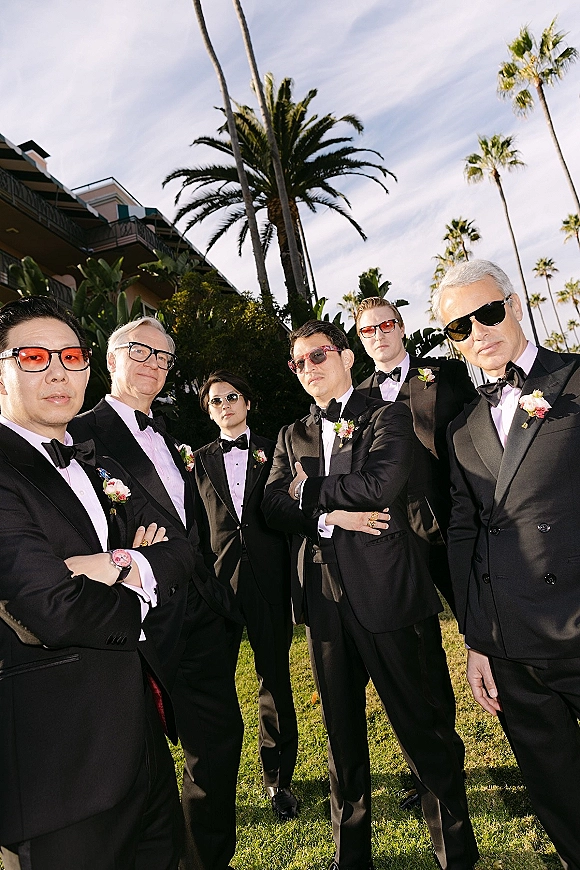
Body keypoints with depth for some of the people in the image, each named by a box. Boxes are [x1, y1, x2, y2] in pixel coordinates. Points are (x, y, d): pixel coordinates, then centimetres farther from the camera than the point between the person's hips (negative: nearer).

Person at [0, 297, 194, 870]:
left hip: (140, 720, 8)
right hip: (62, 752, -7)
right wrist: (140, 576, -10)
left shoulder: (99, 467, 9)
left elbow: (179, 552, 0)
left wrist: (122, 566, -19)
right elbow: (58, 611, -27)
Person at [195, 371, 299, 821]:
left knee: (275, 678, 9)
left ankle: (279, 779, 27)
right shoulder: (201, 460, 11)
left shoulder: (273, 451, 7)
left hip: (268, 576, -1)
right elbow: (196, 524, 7)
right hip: (218, 576, 1)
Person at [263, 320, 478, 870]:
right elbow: (272, 505, 2)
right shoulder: (292, 436, 14)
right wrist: (330, 515, -14)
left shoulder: (388, 416, 1)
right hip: (323, 596, 5)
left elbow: (380, 483, -17)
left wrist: (307, 489, -6)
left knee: (422, 725, 8)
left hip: (386, 591, -4)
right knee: (341, 731, 19)